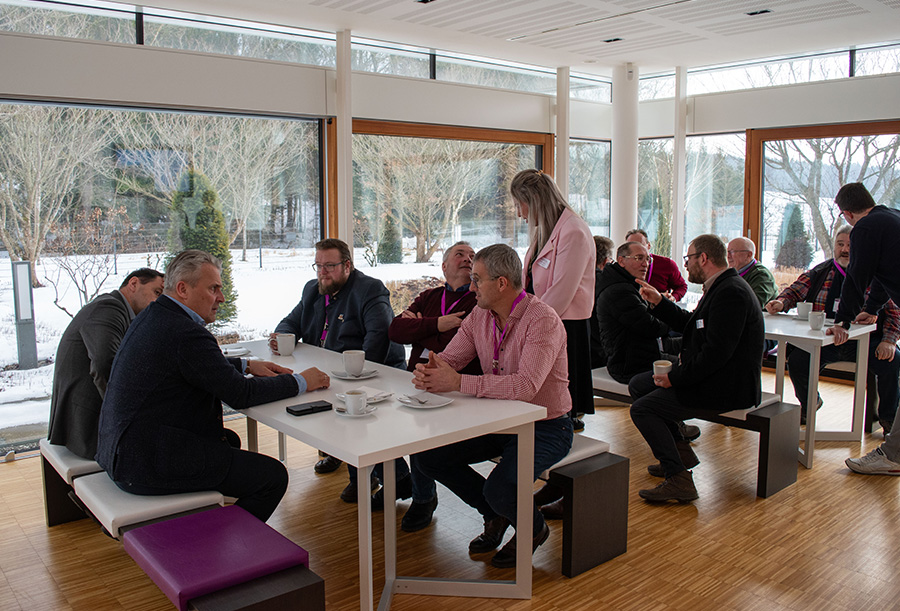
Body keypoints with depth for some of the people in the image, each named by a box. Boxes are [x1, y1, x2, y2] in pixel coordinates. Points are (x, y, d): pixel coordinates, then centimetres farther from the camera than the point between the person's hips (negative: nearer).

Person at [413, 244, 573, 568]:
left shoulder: (543, 320, -23)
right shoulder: (479, 316, 0)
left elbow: (525, 386, -36)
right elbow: (447, 359, 2)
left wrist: (458, 382, -36)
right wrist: (427, 371, -23)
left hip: (545, 427, -7)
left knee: (499, 489, -28)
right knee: (431, 455, -6)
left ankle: (533, 528, 11)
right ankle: (495, 516, 18)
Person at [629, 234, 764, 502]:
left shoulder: (730, 292, -22)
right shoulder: (722, 287, 12)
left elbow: (716, 352, -28)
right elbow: (689, 324, 22)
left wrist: (675, 378, -20)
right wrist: (658, 302, 20)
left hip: (727, 388, -11)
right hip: (715, 379, 11)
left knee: (642, 409, -16)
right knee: (638, 384, 15)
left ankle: (679, 480, -15)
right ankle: (680, 452, 19)